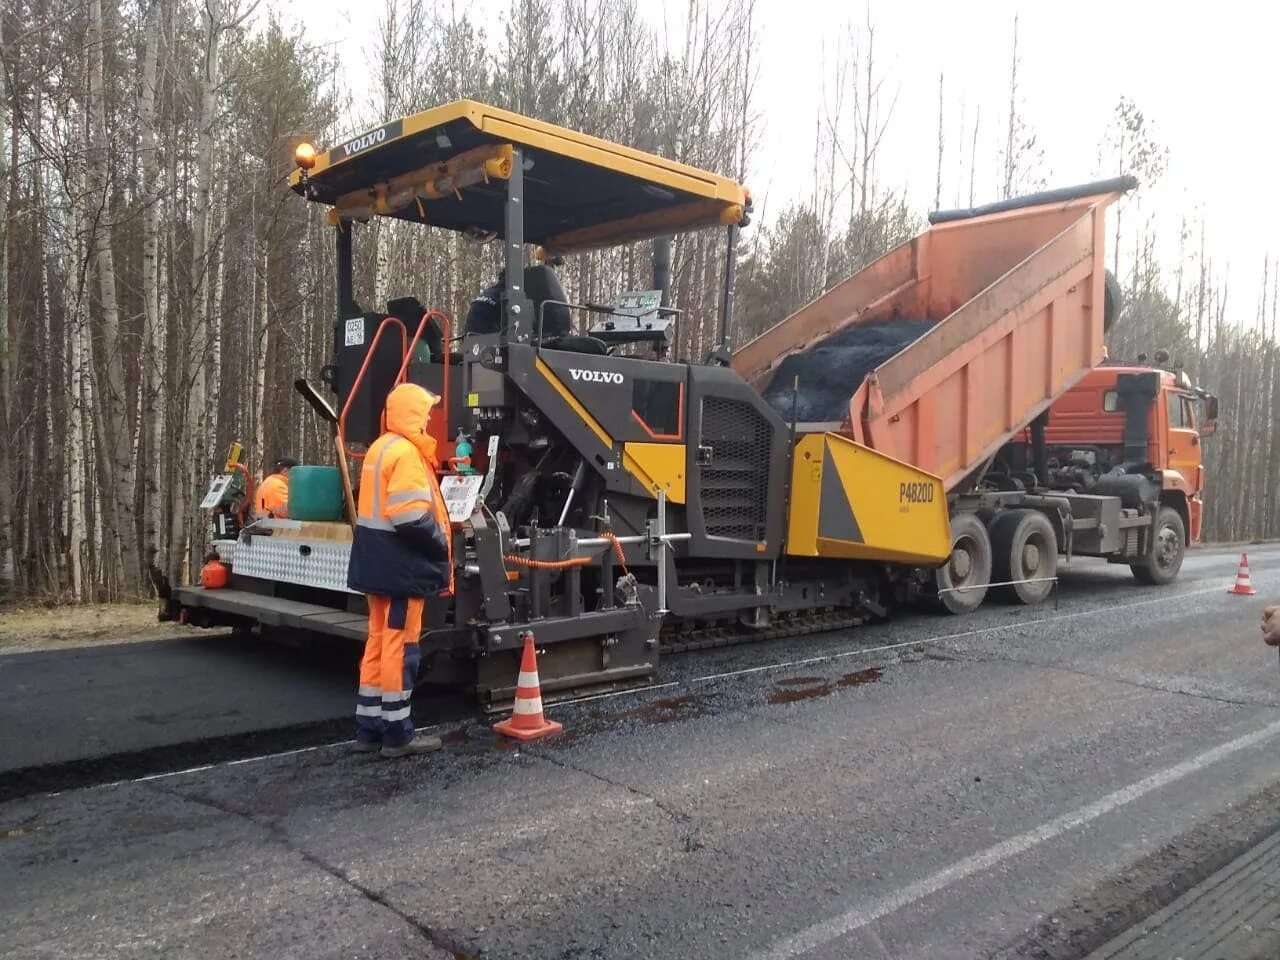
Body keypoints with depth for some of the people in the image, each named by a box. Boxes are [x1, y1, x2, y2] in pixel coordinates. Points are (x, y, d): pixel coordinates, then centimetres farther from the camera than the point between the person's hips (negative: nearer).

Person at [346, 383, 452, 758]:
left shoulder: (381, 447, 14)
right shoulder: (406, 453, -17)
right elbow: (412, 518, -25)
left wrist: (434, 541, 13)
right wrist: (442, 545, -9)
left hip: (382, 565, 10)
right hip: (402, 568, -10)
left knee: (379, 644, 14)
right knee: (399, 648, -3)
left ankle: (369, 728, 21)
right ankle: (396, 734, 5)